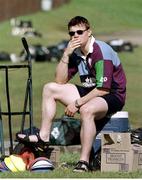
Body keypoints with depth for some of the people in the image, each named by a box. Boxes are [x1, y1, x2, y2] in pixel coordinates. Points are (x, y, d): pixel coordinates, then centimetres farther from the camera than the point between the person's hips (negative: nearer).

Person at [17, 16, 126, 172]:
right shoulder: (76, 52, 4)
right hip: (90, 92, 9)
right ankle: (43, 137, 1)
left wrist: (77, 103, -23)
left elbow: (103, 89, -25)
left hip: (113, 96, -9)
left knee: (87, 109, -41)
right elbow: (60, 81, 2)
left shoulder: (101, 51, -21)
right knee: (49, 88, 5)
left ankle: (84, 162, -37)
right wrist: (66, 55, -10)